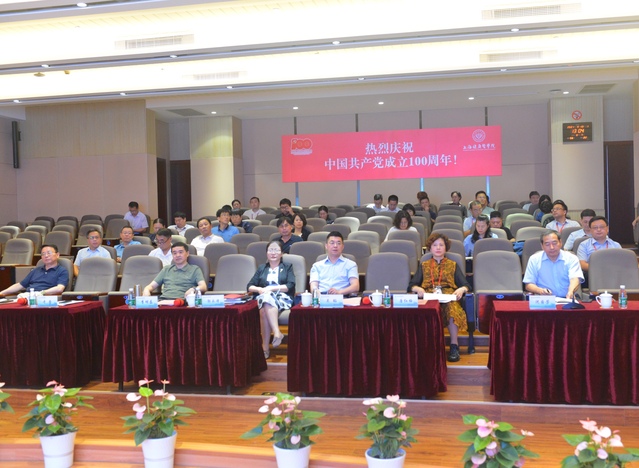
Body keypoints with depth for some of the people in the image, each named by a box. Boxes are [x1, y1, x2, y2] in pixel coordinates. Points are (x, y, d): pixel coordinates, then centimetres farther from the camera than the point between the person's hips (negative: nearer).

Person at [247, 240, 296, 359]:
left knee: (265, 310, -37)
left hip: (282, 298, -2)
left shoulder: (287, 267, 21)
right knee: (266, 300, -38)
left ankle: (265, 347, -42)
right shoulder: (261, 268, 28)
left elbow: (290, 286, 4)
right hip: (263, 297, 3)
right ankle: (277, 332, -44)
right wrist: (259, 289, -5)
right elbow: (249, 286, 18)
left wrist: (271, 288, -6)